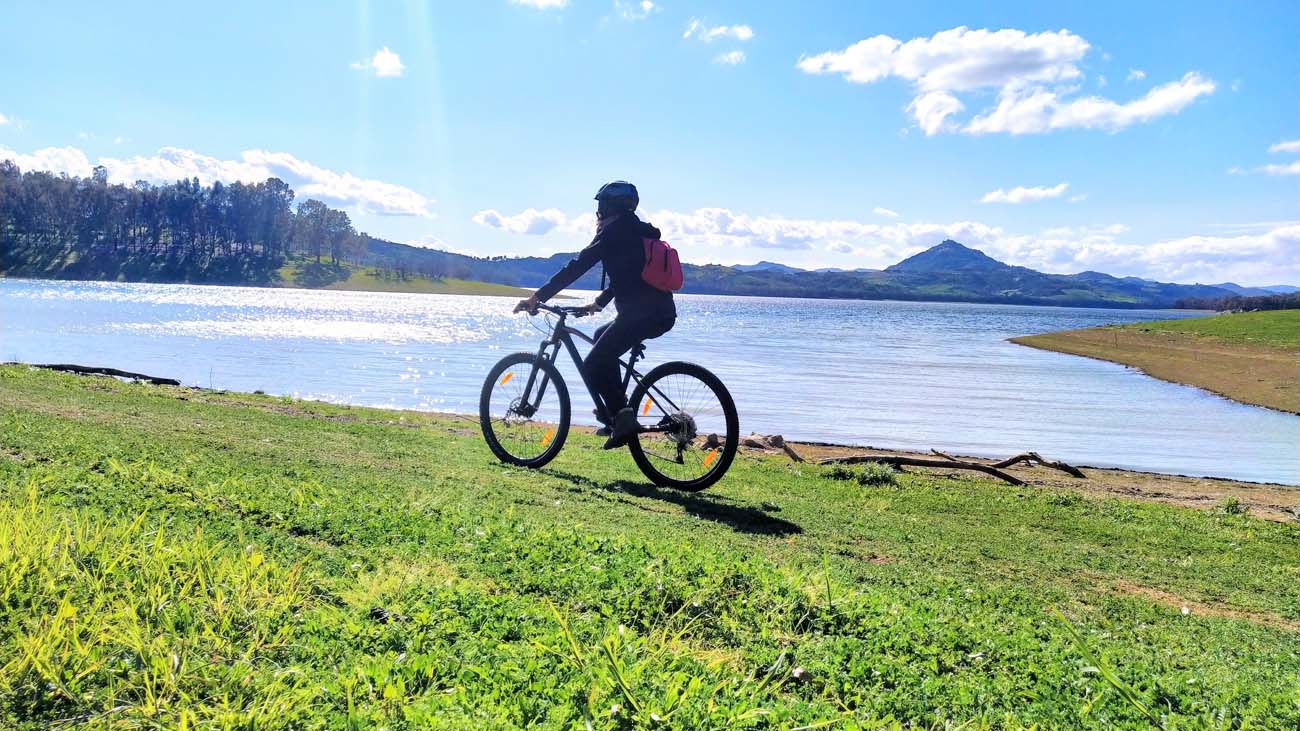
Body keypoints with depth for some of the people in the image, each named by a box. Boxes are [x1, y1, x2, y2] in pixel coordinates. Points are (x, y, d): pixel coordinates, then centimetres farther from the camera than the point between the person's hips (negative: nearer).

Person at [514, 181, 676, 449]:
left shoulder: (613, 232, -4)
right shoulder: (638, 232, 23)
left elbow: (576, 267, -9)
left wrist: (537, 297, -9)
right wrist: (599, 302, 43)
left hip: (641, 314, -10)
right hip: (662, 313, 10)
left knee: (592, 366, -2)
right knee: (602, 336, 28)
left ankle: (622, 419, -8)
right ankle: (617, 409, 25)